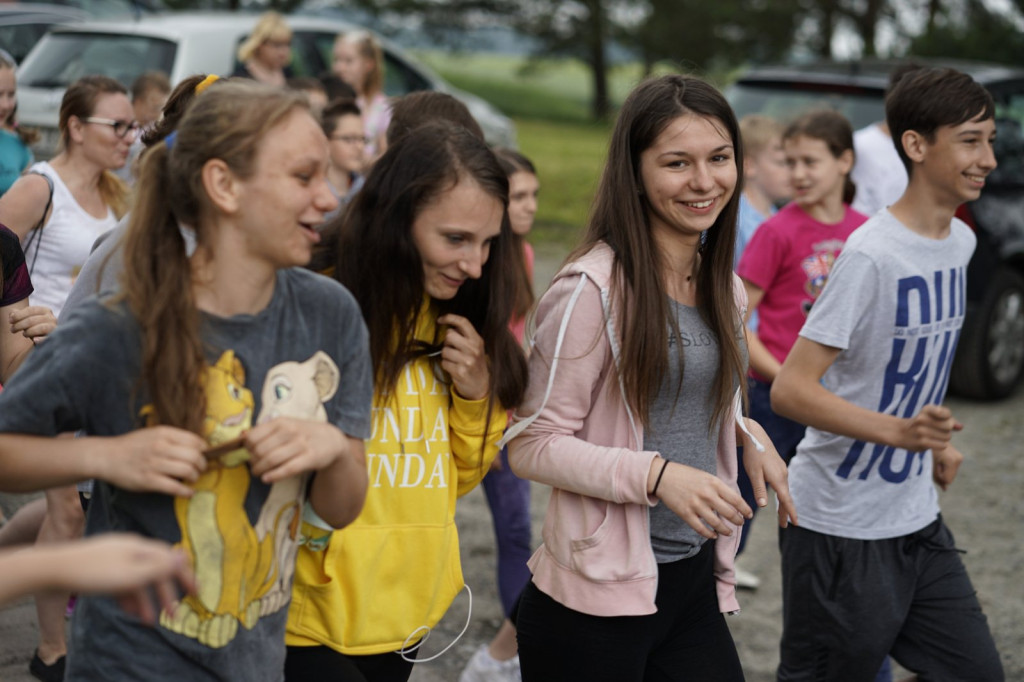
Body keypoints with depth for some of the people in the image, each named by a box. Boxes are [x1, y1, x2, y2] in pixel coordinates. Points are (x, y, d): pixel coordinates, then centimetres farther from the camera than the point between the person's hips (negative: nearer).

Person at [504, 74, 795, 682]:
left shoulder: (723, 288, 9)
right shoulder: (591, 289, -14)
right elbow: (532, 444, -14)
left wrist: (745, 433, 1)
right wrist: (657, 475, -24)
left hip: (695, 584, 7)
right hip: (599, 594, -6)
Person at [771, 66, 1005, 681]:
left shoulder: (960, 241, 6)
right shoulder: (872, 255, -20)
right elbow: (790, 389, -23)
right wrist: (899, 432, -34)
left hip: (918, 519, 8)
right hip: (841, 531, -8)